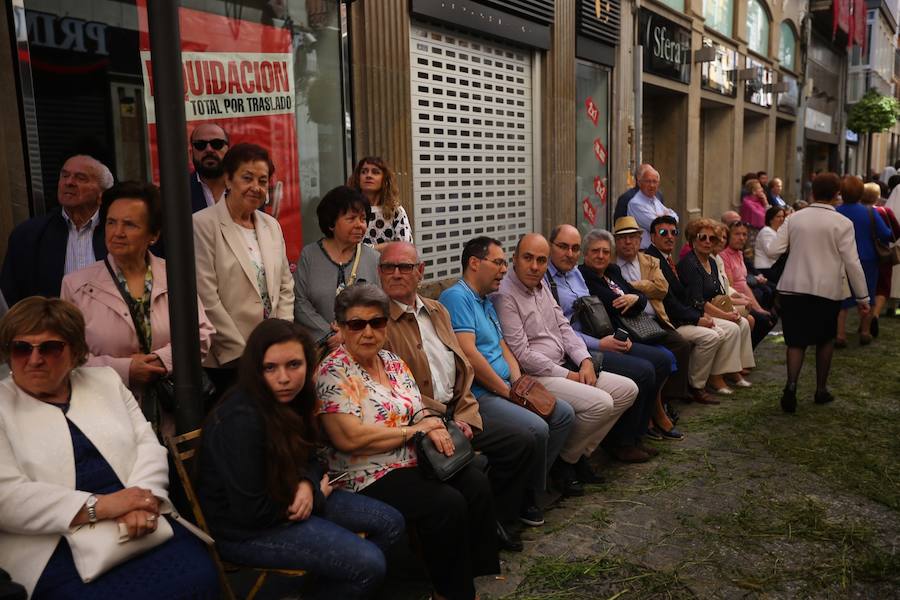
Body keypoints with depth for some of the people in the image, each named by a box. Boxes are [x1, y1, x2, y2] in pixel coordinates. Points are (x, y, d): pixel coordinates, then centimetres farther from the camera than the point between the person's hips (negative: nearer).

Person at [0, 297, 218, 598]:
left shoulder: (106, 381, 17)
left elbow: (148, 445, 9)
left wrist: (143, 500, -11)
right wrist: (99, 506, -15)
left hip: (139, 527, 3)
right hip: (59, 548, -3)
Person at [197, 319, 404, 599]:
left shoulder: (290, 400, -2)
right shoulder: (241, 421, -28)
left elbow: (308, 458, 11)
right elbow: (250, 510, -26)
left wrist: (307, 485, -14)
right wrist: (317, 497, -12)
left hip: (288, 502, 9)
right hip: (247, 529, -9)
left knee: (390, 523, 7)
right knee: (368, 564, -19)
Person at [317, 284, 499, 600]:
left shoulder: (393, 361, 10)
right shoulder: (333, 372, -13)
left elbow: (419, 412, 12)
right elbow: (350, 438, -23)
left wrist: (433, 427, -14)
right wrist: (415, 430, -16)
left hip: (416, 459, 8)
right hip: (371, 475, -7)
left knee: (477, 484, -11)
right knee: (447, 504, -23)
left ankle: (478, 570, 4)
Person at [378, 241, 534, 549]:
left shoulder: (437, 310, 16)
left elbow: (463, 365, 15)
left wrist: (465, 414, 0)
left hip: (457, 412, 8)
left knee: (521, 441, 0)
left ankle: (498, 520, 16)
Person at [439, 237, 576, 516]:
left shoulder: (486, 302, 21)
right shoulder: (457, 297, -12)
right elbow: (469, 354, -21)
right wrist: (508, 392, -14)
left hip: (503, 389, 10)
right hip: (477, 395, -10)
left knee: (564, 413, 5)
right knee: (536, 428, -26)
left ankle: (531, 481, 11)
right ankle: (525, 495, -2)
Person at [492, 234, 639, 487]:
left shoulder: (542, 286, 13)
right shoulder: (504, 295, -15)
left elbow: (564, 327, 16)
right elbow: (522, 354, -19)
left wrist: (585, 360, -2)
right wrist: (567, 376, -13)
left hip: (564, 368, 10)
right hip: (534, 377, -10)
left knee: (628, 390, 3)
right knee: (600, 403, -25)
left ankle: (580, 452, 9)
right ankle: (562, 461, -2)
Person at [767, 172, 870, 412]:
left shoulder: (795, 218, 1)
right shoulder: (842, 223, -6)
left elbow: (773, 250, -4)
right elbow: (852, 262, -7)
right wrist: (862, 296, 1)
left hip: (793, 287, 1)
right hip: (827, 290, -1)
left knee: (797, 340, 7)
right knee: (825, 339, 18)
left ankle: (791, 385, -13)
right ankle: (821, 389, 25)